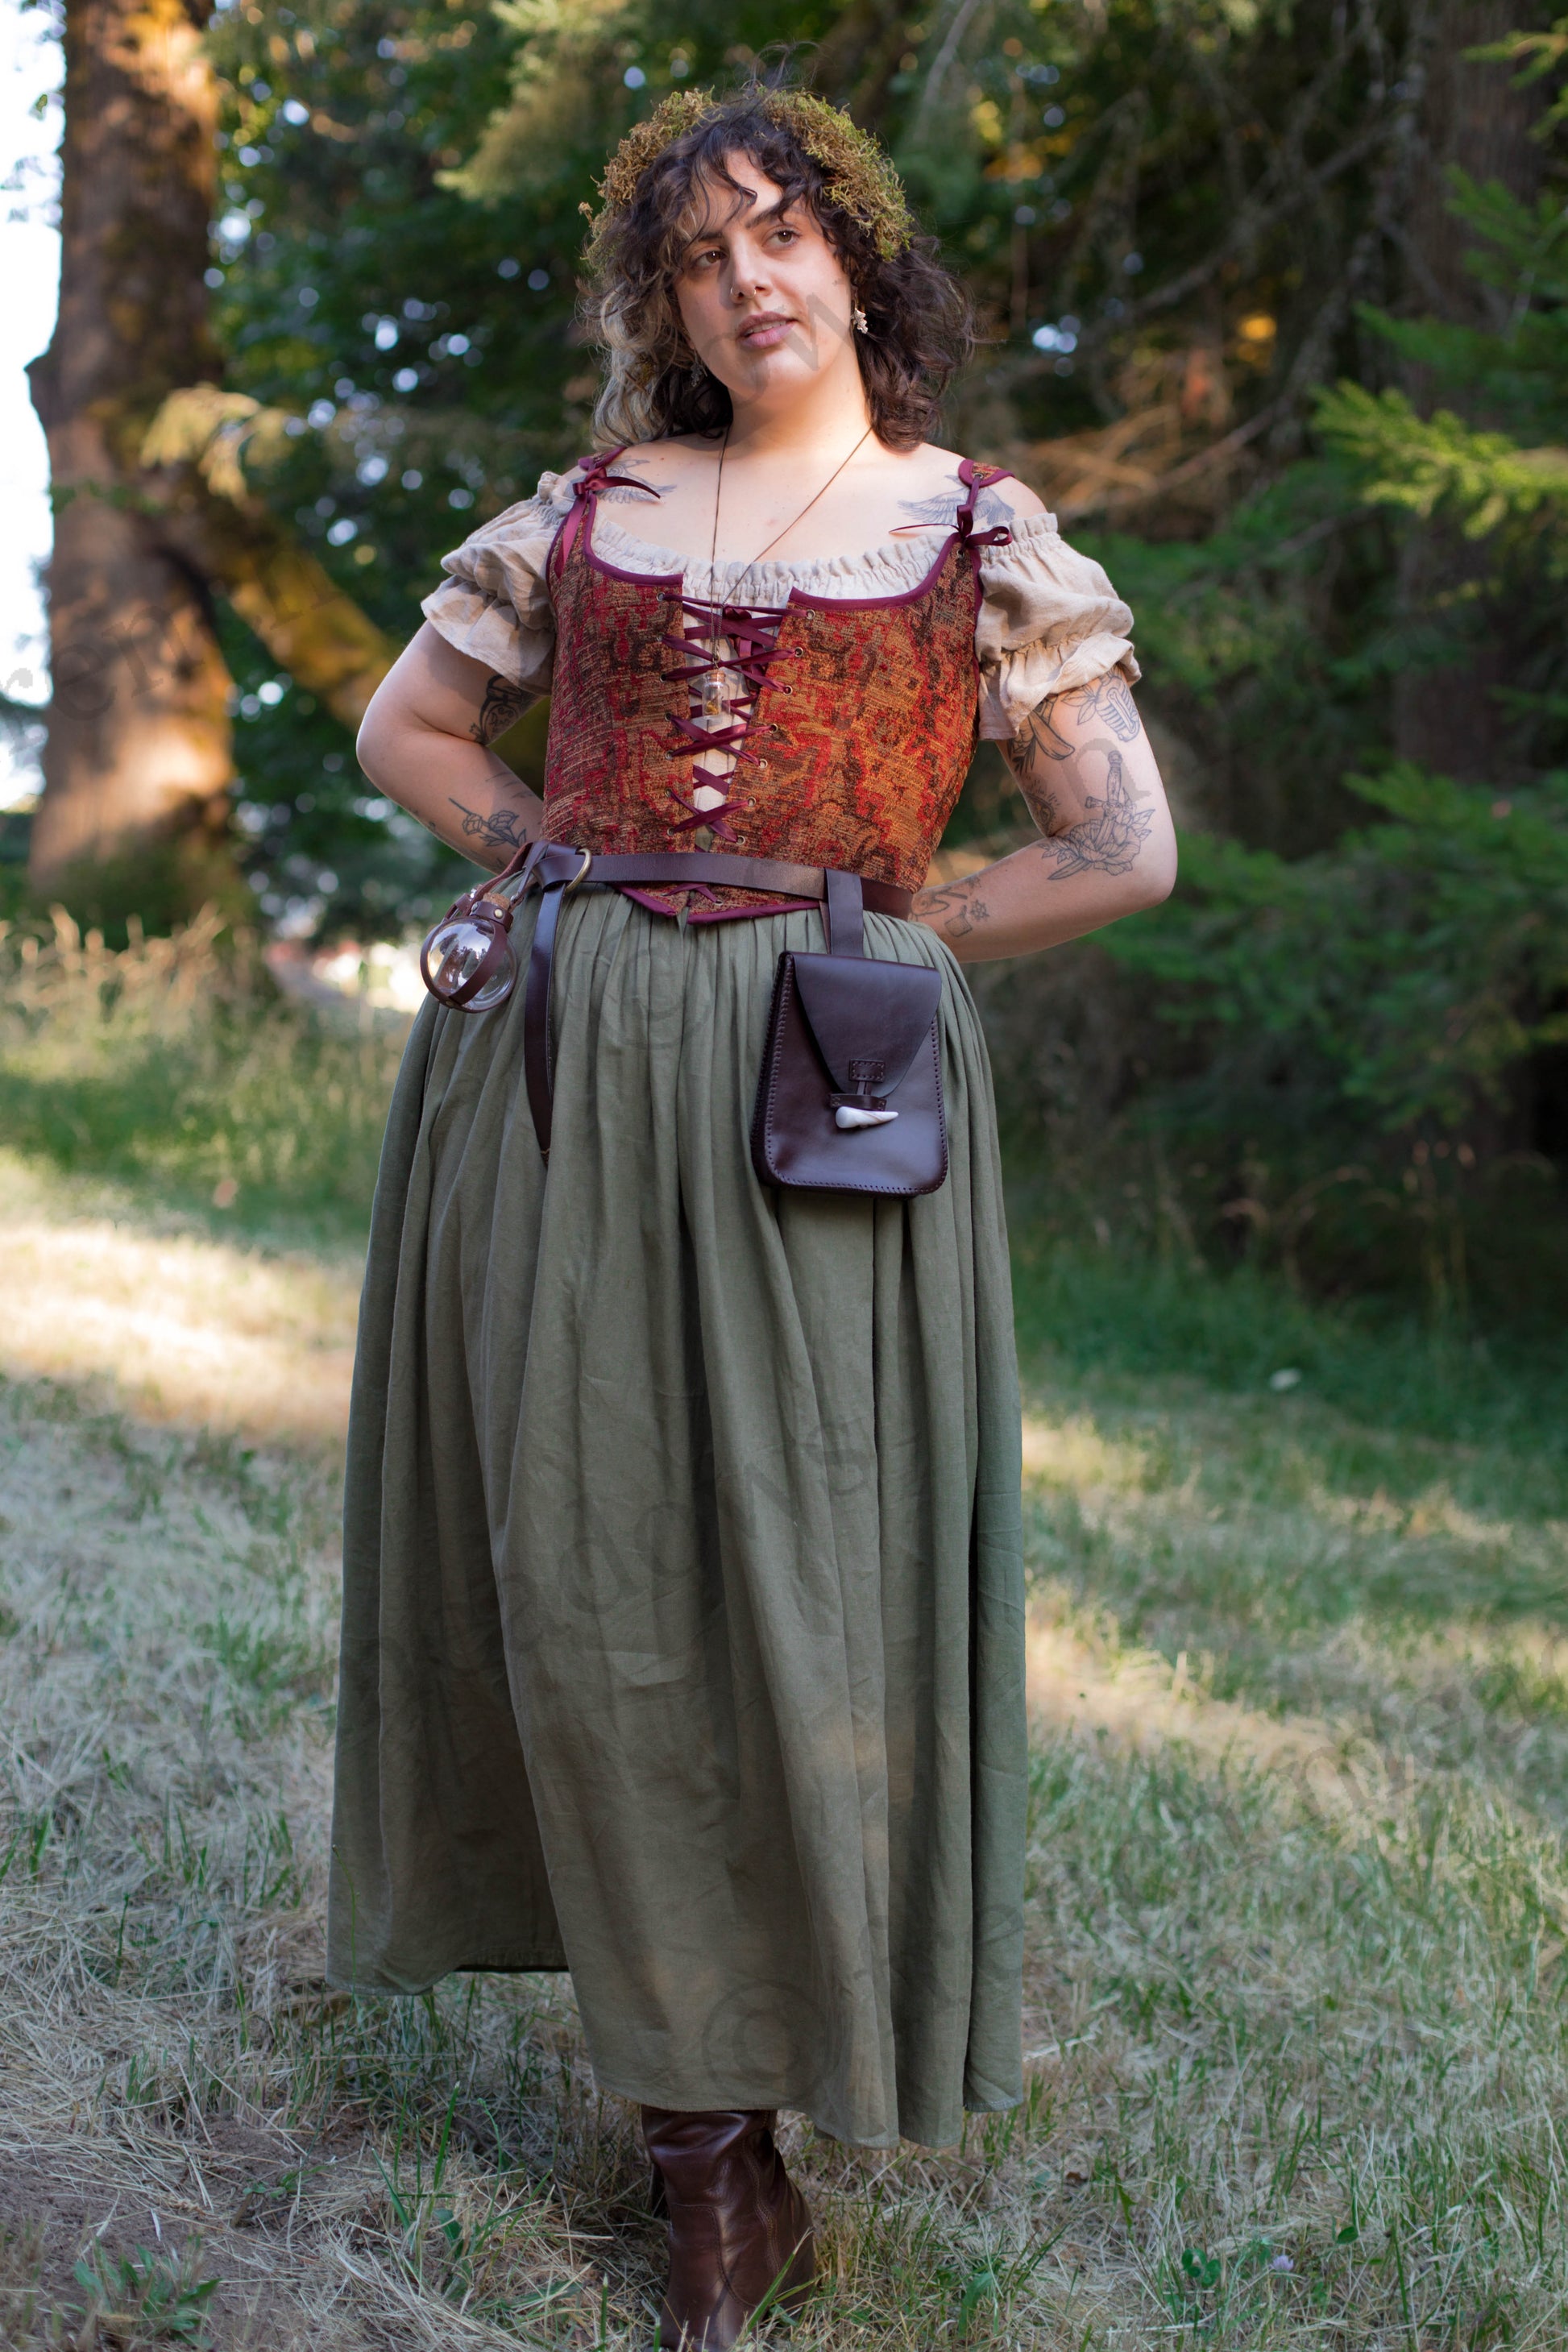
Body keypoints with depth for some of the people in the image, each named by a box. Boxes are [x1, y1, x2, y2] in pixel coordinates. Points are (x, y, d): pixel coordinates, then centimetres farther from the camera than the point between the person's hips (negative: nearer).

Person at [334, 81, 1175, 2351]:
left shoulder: (979, 530, 6)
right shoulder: (592, 509, 13)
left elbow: (1128, 851, 2)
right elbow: (407, 733, 22)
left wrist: (885, 931, 3)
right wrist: (585, 867, 9)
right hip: (569, 1077, 3)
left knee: (797, 1553, -2)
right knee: (586, 1551, 2)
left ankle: (762, 2065, 15)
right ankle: (700, 2112, 17)